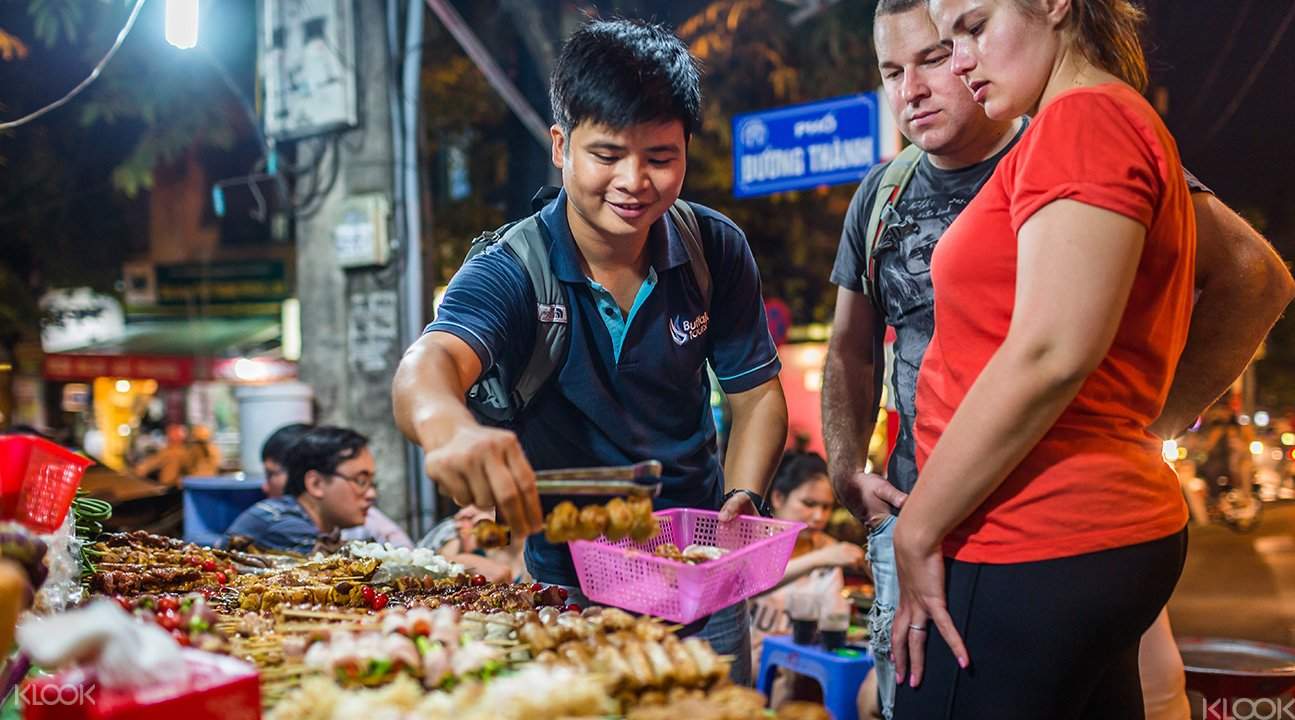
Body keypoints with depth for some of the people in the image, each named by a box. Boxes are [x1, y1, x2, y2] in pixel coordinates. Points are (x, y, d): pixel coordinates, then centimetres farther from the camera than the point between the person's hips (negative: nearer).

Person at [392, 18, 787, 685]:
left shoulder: (716, 251, -9)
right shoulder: (510, 273, -19)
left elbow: (755, 391, 0)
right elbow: (428, 364, -38)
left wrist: (741, 498, -18)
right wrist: (449, 426, -62)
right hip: (567, 585, -2)